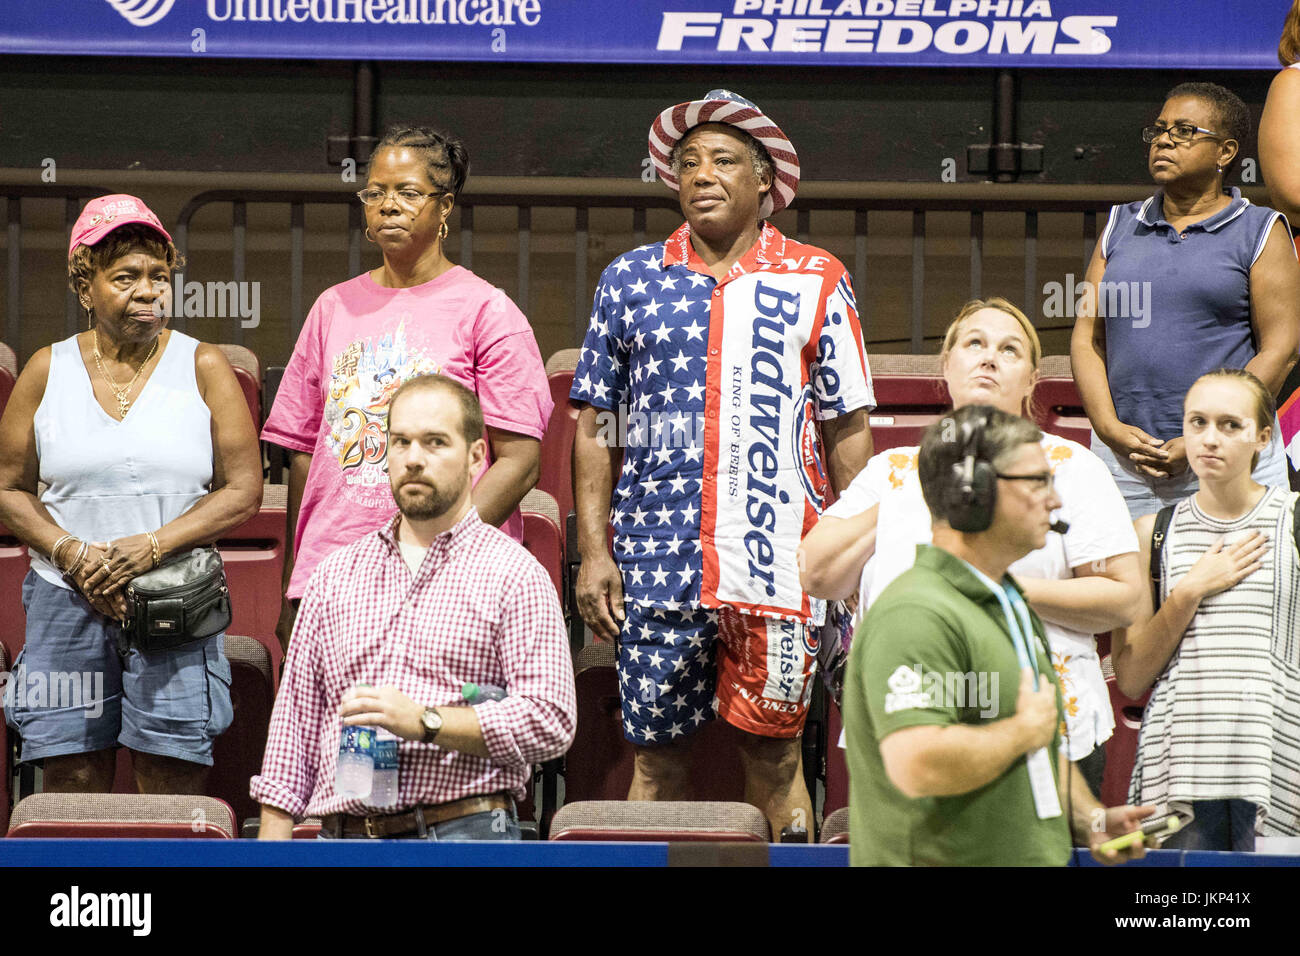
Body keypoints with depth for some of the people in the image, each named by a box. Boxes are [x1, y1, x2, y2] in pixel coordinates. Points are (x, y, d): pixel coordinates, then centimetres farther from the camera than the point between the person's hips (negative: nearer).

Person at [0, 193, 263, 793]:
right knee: (72, 790, -2)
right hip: (68, 602, 1)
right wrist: (72, 553, -8)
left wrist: (154, 546, -11)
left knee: (173, 789, -5)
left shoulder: (203, 368, 5)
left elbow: (243, 490, 1)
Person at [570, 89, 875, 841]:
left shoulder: (815, 283, 7)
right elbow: (597, 428, 11)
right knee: (659, 756, 2)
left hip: (777, 564, -1)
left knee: (774, 754, 1)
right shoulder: (630, 281, 10)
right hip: (656, 560, 1)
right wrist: (595, 552, 4)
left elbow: (849, 428, 8)